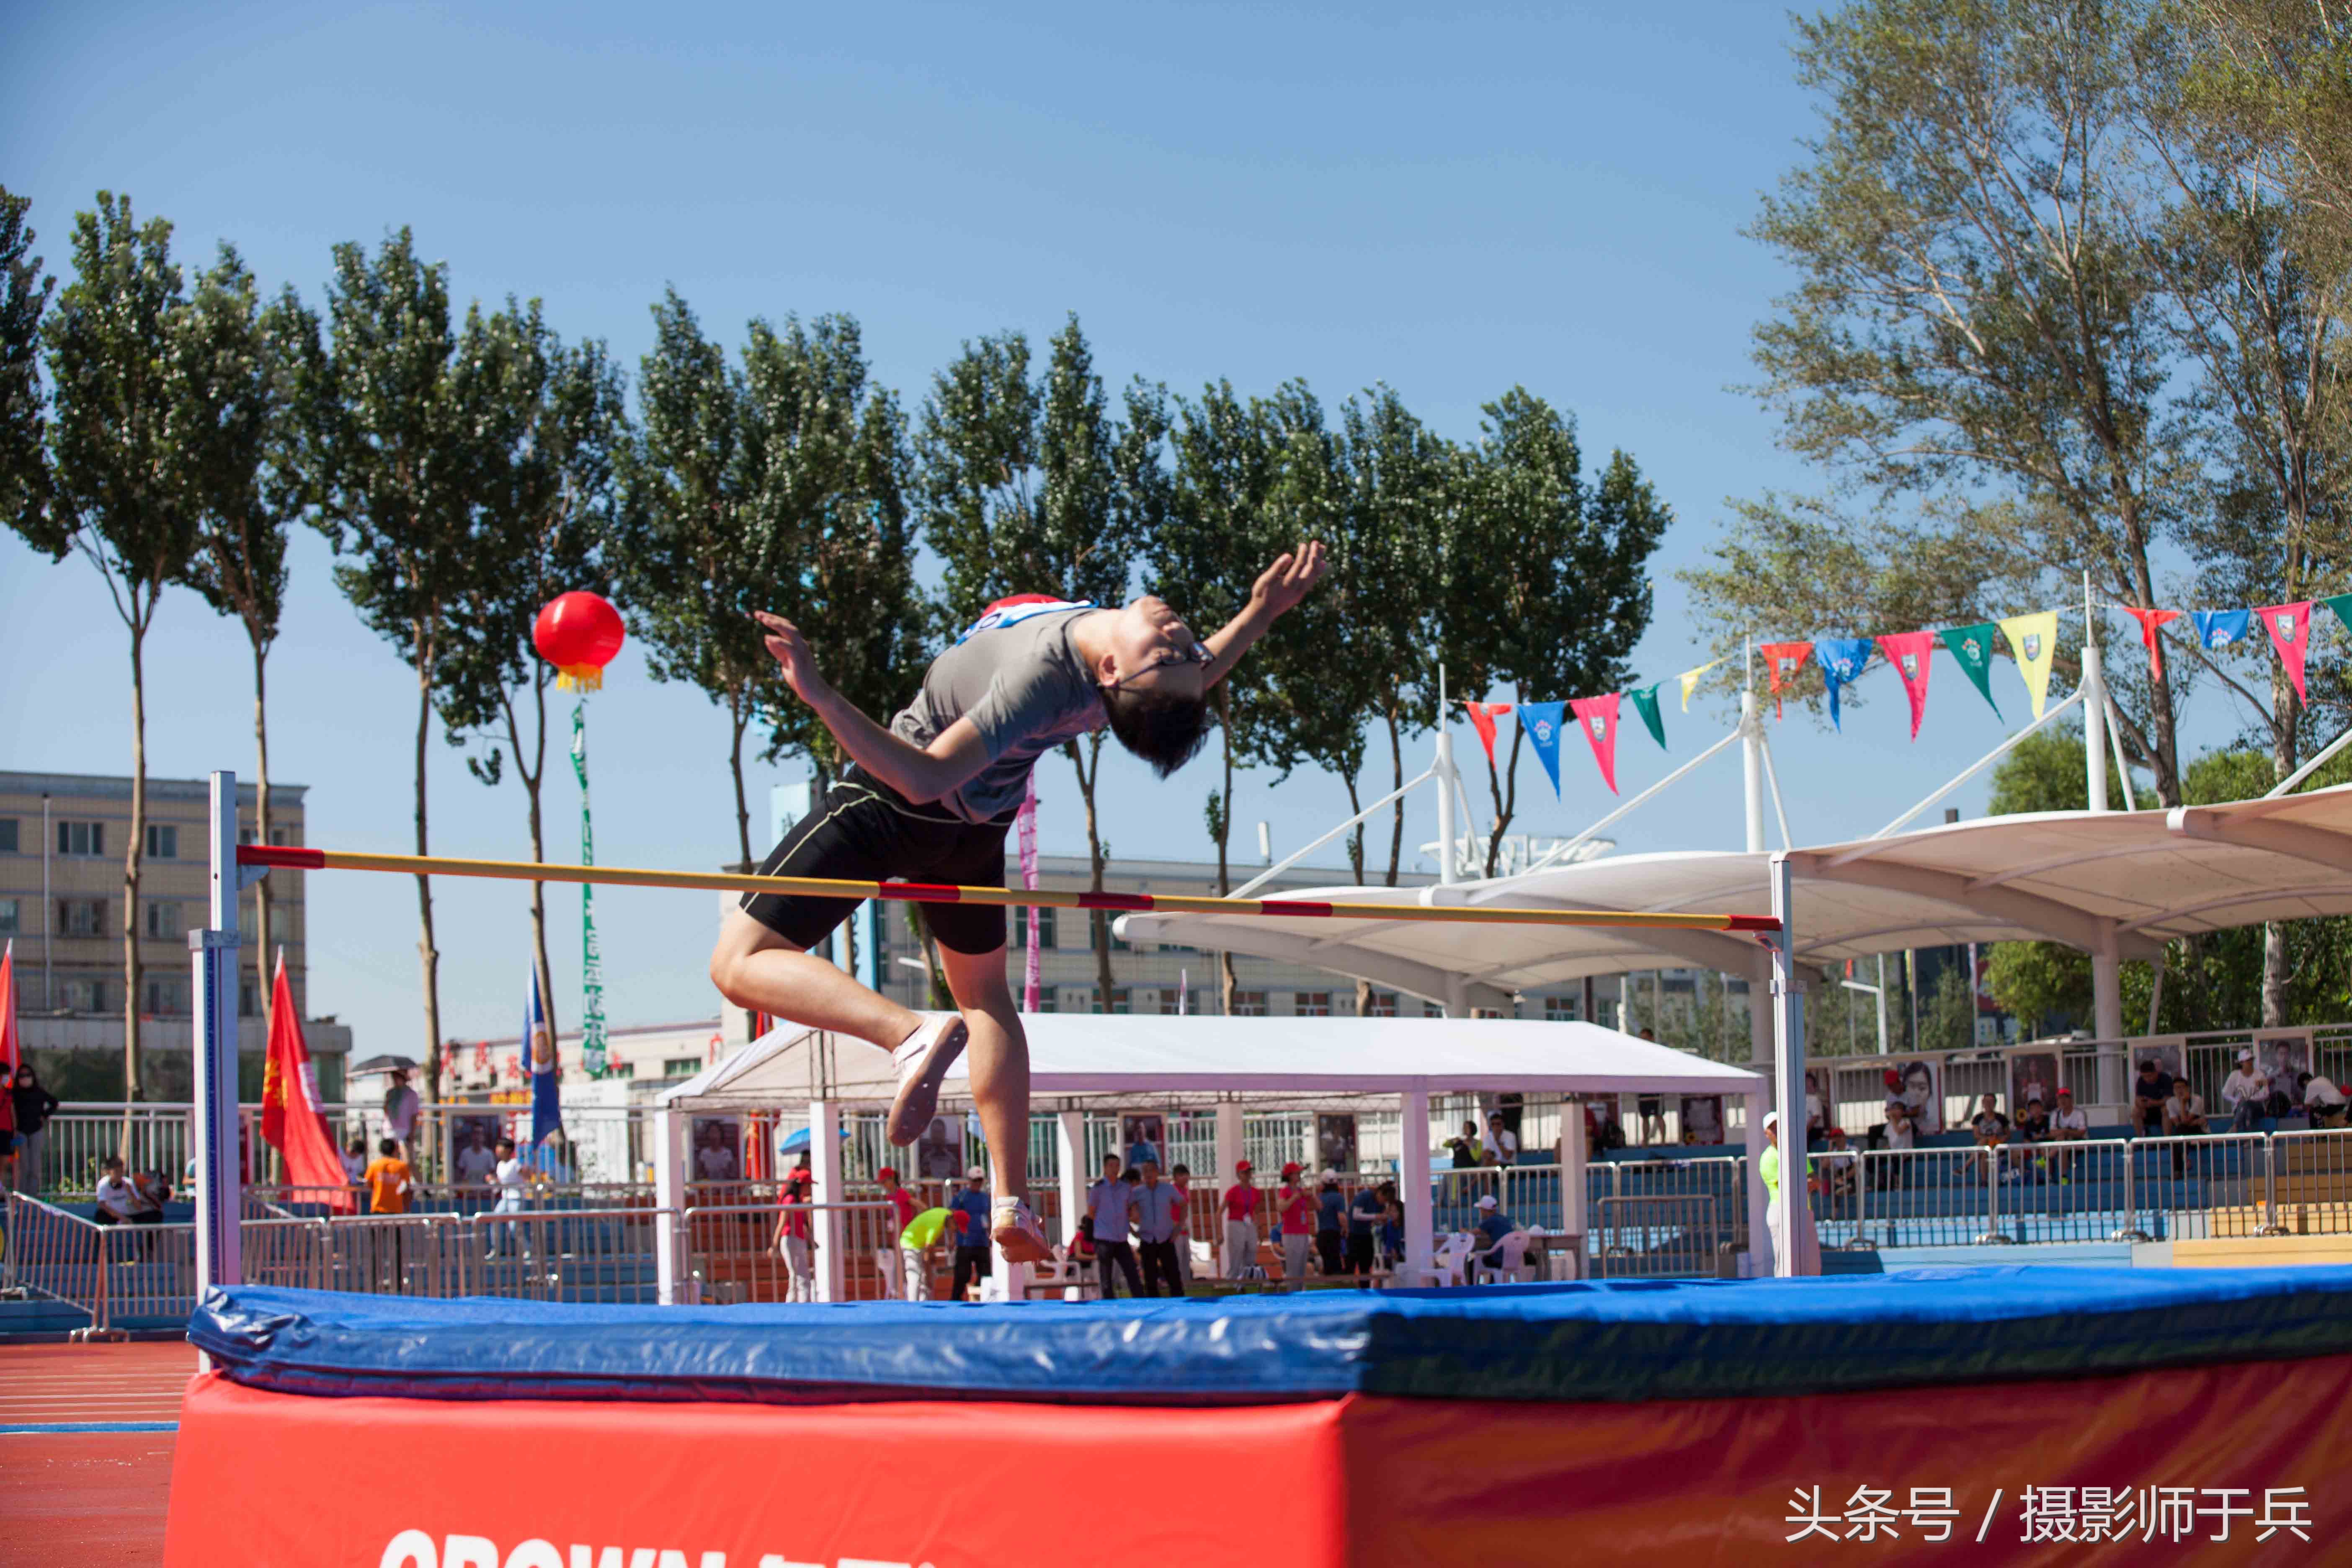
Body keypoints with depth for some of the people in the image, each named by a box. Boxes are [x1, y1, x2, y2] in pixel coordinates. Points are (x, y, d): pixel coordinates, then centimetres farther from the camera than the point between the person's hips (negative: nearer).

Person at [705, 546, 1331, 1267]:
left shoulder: (1041, 679, -42)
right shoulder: (1136, 683, -24)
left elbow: (925, 777, -41)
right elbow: (1189, 692, 2)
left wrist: (822, 697, -48)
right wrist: (1262, 614, -4)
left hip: (890, 809, -7)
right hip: (976, 827, 7)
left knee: (742, 965, -4)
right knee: (986, 993, 28)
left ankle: (909, 1032, -28)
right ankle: (1014, 1203, 24)